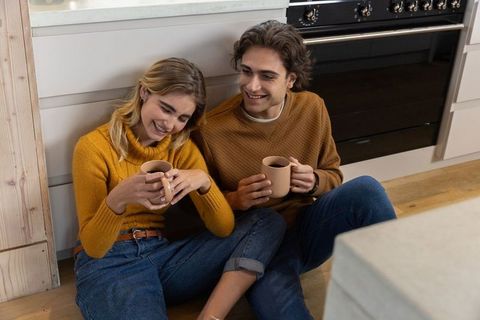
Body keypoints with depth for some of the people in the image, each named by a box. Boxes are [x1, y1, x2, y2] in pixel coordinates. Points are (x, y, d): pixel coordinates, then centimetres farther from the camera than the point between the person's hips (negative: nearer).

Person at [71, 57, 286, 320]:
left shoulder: (182, 148, 6)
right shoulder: (94, 147, -8)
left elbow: (224, 228, -2)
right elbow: (92, 247, -10)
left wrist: (203, 181, -21)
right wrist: (118, 199, -30)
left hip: (164, 254, 6)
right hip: (108, 264, -6)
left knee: (268, 222, -9)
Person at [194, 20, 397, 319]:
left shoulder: (312, 108, -4)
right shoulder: (212, 130, -14)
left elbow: (334, 174, 9)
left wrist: (315, 182, -14)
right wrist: (234, 200, -20)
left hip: (307, 227, 4)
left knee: (366, 189, -26)